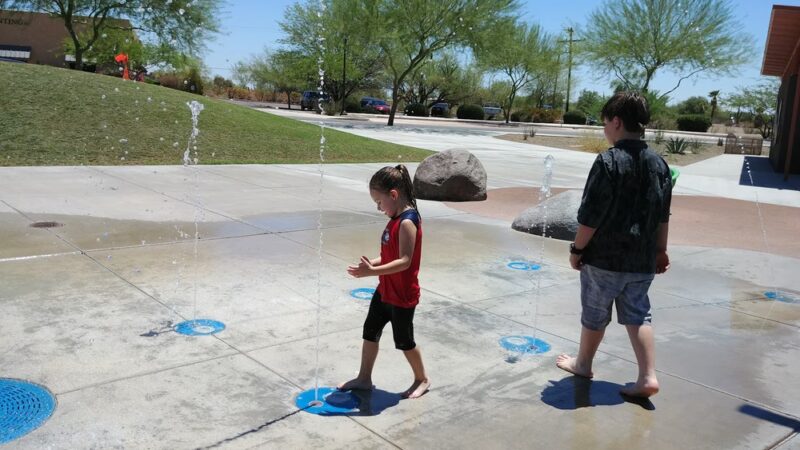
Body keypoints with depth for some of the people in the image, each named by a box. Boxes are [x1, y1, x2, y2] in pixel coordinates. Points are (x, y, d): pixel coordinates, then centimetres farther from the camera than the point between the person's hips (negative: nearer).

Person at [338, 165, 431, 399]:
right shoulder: (397, 219, 5)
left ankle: (422, 380, 30)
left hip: (403, 296, -9)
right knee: (370, 331, 17)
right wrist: (371, 264, 0)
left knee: (403, 340, 8)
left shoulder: (407, 223, -25)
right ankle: (364, 378, 32)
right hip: (385, 291, 9)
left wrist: (372, 271, -34)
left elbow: (404, 261, -30)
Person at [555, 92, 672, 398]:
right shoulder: (658, 163, 4)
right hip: (642, 259, 6)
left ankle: (583, 364, 30)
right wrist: (660, 251, 20)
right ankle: (648, 377, 9)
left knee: (594, 313, 12)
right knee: (638, 315, 14)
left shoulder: (609, 161, -17)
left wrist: (577, 249, -7)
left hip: (604, 257, -5)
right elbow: (663, 216, 11)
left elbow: (591, 215, -17)